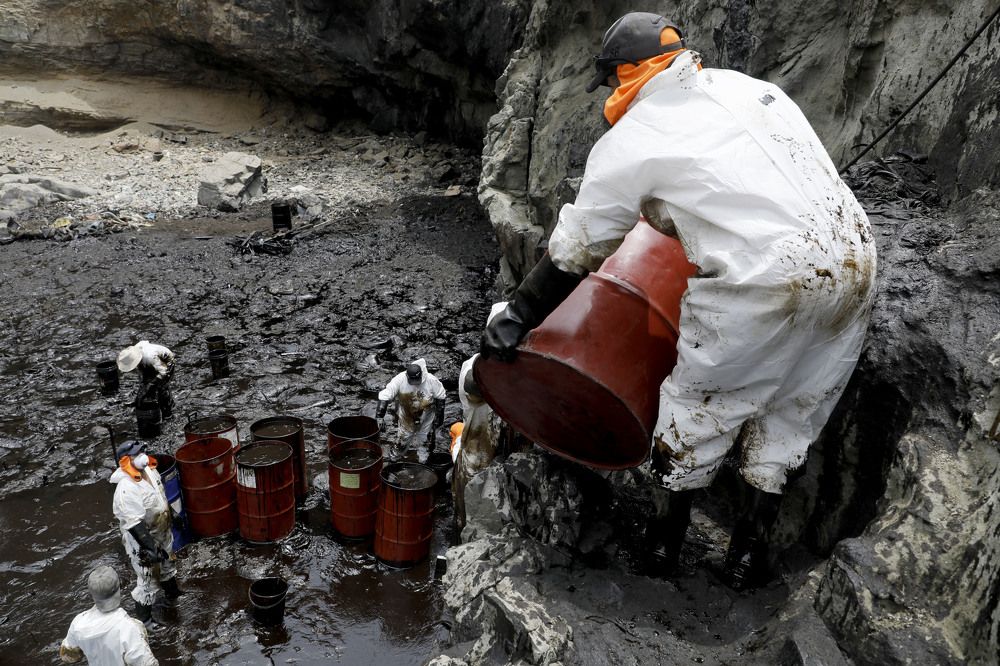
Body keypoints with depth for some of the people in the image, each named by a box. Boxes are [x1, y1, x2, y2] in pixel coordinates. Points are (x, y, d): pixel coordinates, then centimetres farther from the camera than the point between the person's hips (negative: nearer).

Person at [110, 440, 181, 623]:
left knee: (167, 565, 31)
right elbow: (135, 525, -33)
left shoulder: (149, 470, -8)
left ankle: (172, 592, 56)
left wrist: (172, 516, 21)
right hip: (142, 541, -8)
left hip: (162, 533, 8)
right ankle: (144, 620, 26)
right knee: (148, 582, 7)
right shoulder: (126, 489, -34)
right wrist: (150, 548, -31)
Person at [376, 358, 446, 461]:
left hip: (426, 418, 0)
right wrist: (380, 416, -27)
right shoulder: (399, 379, -30)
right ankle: (398, 452, 52)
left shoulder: (431, 380, -28)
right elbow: (385, 396, -24)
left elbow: (440, 398, -11)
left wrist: (439, 417, -5)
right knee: (402, 437, 22)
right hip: (405, 417, 0)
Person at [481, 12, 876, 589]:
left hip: (765, 282, -6)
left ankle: (673, 532, 32)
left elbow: (577, 251, 5)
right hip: (855, 259, 7)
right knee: (793, 410, 21)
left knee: (700, 398, 16)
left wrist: (518, 317, 16)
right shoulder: (749, 86, 18)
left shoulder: (629, 142, 1)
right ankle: (753, 544, 31)